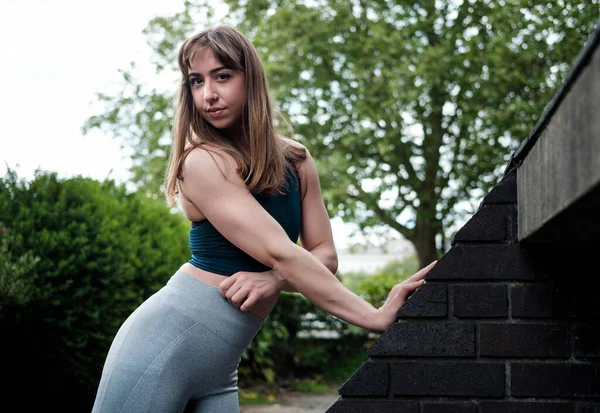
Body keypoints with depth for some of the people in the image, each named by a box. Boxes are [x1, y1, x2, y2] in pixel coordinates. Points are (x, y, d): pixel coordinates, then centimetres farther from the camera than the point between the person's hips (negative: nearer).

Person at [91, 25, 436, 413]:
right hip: (164, 344, -6)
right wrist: (375, 316, -21)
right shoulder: (202, 162, -14)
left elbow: (324, 255, 4)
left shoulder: (295, 159, 5)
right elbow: (280, 252, -21)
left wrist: (273, 279, -17)